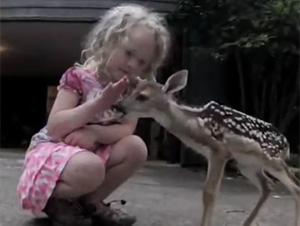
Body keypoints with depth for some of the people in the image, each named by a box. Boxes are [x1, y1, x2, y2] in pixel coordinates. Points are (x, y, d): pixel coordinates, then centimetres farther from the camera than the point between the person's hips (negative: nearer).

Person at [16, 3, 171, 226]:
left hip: (93, 150, 6)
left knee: (136, 147, -17)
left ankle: (91, 201, -4)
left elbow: (127, 130, -11)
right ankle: (53, 198, -5)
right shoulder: (79, 76, -16)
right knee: (91, 168, -37)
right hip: (53, 149, -6)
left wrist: (95, 132, -30)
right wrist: (98, 104, -33)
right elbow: (54, 126, -23)